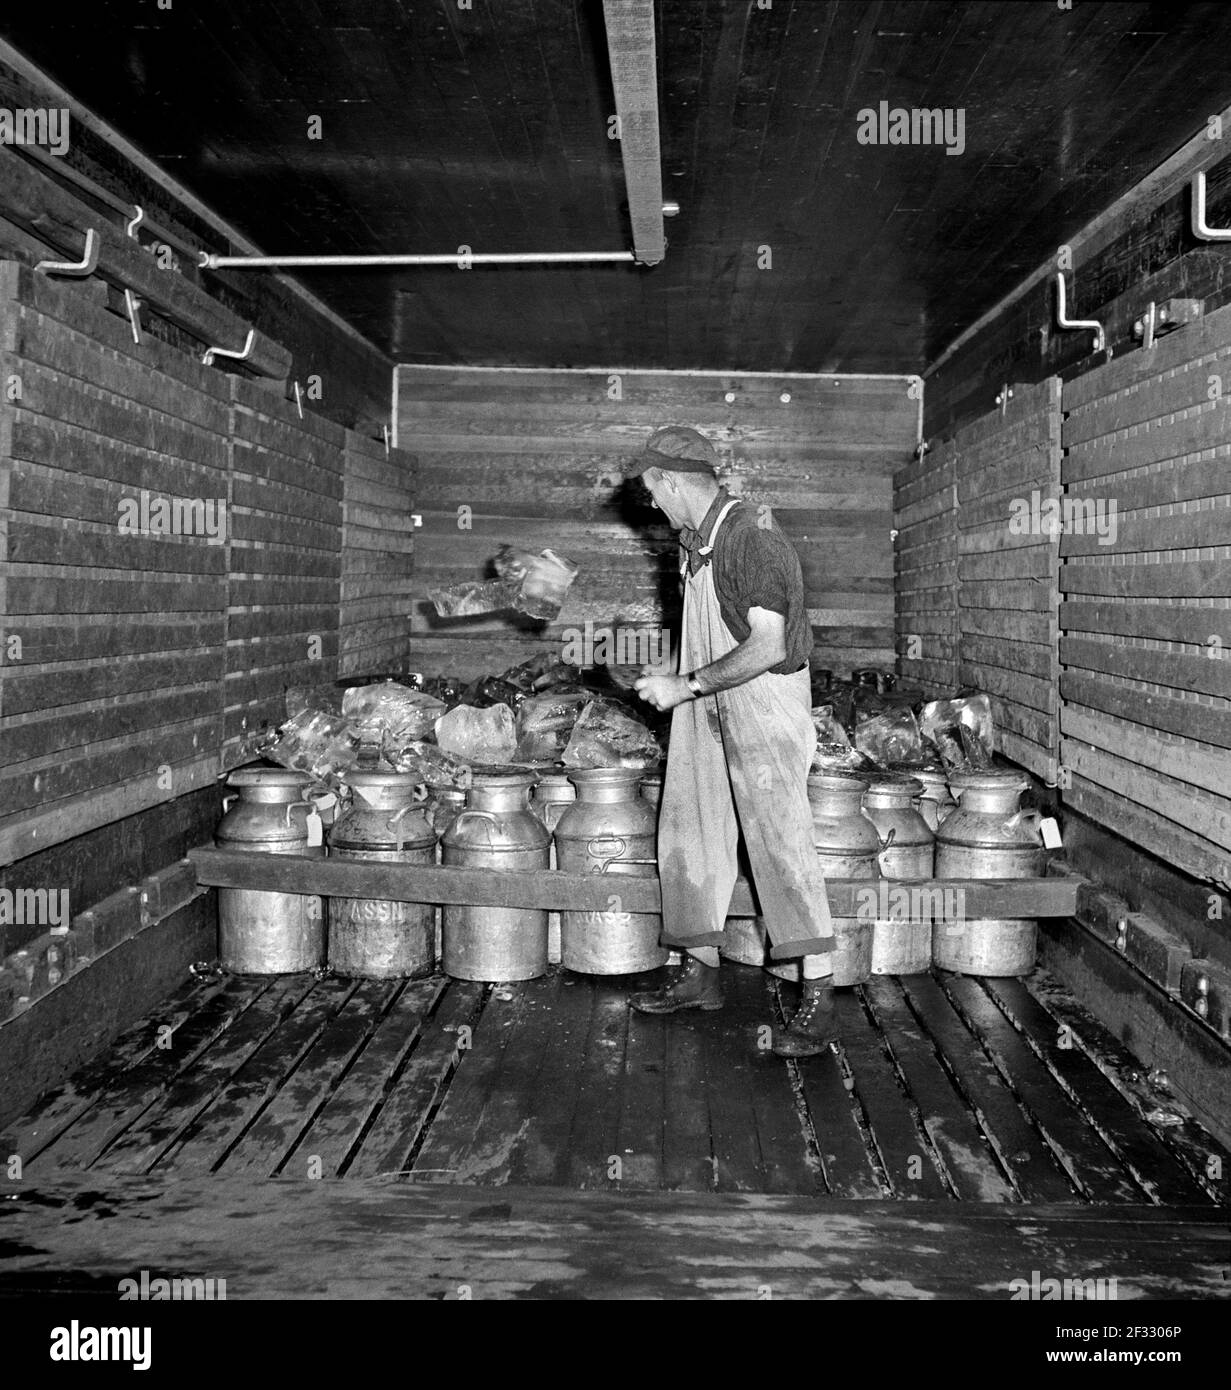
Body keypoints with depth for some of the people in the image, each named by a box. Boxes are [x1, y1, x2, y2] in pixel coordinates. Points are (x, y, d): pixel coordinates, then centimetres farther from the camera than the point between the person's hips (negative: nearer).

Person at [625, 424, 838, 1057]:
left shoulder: (753, 538, -18)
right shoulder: (693, 540, 9)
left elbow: (768, 646, -23)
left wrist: (687, 685, -19)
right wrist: (673, 680, 12)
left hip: (766, 698, -9)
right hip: (705, 703, 9)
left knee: (779, 839, -11)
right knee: (688, 832, 9)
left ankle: (818, 999, -7)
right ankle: (701, 971, 22)